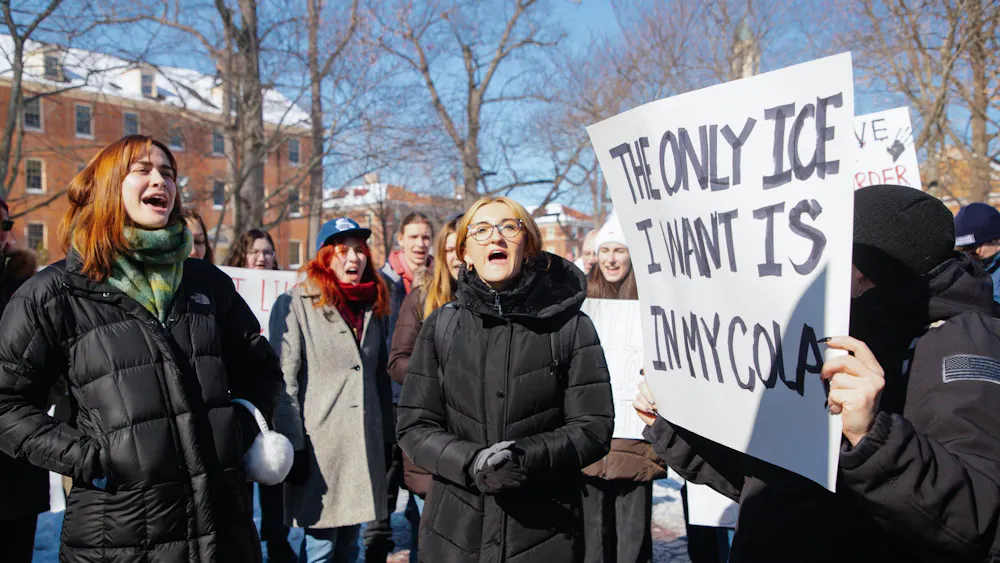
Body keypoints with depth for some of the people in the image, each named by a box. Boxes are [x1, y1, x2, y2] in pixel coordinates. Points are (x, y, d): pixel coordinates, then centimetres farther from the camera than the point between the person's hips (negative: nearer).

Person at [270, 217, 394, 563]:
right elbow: (284, 382, -10)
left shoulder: (373, 306, 14)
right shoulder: (295, 304, -6)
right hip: (320, 445, -5)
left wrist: (387, 436, 17)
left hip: (366, 444, 6)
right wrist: (293, 446, -15)